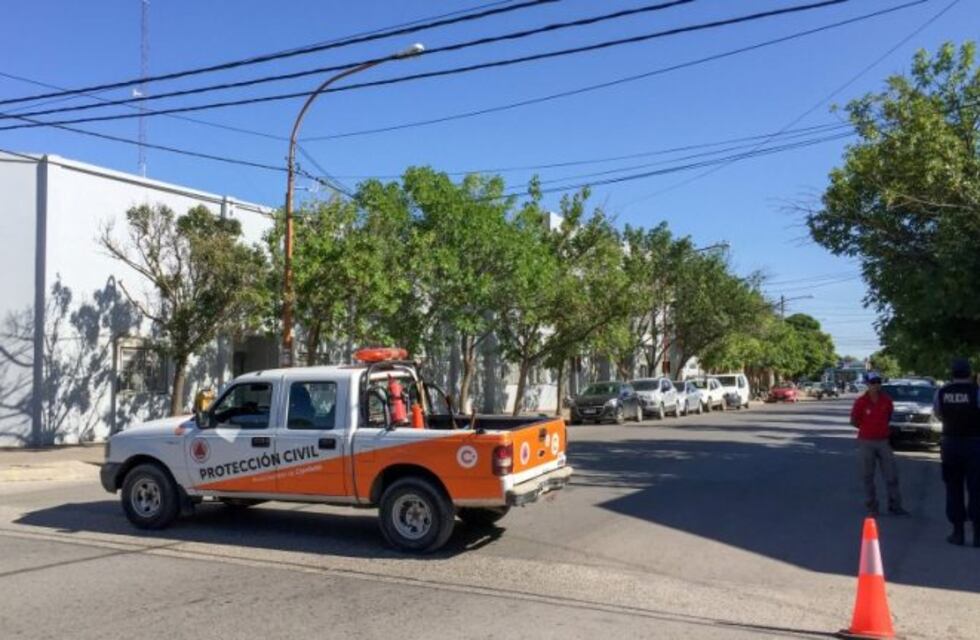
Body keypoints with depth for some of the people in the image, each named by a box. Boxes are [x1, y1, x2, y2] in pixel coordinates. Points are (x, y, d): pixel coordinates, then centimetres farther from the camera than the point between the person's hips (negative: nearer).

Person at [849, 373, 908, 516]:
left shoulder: (886, 400, 1)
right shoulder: (861, 401, -9)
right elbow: (853, 421, 1)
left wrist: (881, 427, 10)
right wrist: (867, 428, 2)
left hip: (883, 441, 3)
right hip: (866, 442, -3)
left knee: (892, 475, 5)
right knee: (868, 477, 4)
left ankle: (895, 506, 15)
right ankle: (872, 507, 14)